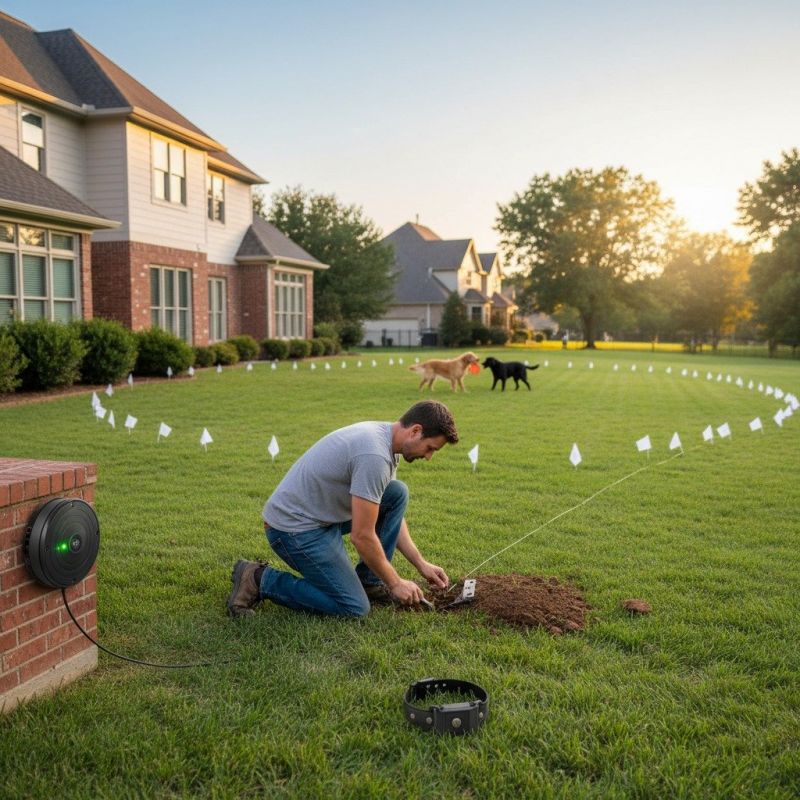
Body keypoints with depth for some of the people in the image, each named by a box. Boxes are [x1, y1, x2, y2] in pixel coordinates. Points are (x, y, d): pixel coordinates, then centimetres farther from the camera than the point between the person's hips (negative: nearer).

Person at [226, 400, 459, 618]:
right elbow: (362, 536, -24)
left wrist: (421, 564, 11)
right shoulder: (375, 456, -28)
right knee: (354, 607, -9)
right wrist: (395, 583, -10)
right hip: (294, 526, -10)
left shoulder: (384, 436, 4)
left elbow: (391, 512, 15)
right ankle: (260, 580, 0)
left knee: (397, 493, 3)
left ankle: (368, 580, 11)